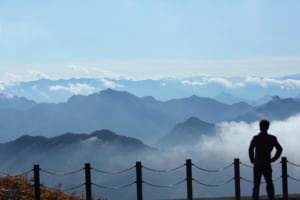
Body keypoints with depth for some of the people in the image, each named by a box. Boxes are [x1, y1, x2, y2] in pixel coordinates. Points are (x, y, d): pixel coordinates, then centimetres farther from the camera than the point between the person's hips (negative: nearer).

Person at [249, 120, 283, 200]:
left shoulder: (256, 138, -6)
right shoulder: (272, 138, 3)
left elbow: (250, 149, -16)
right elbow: (279, 149, 3)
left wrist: (252, 160, -4)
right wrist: (273, 159, 8)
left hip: (258, 164, -2)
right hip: (267, 165, 2)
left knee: (256, 184, 1)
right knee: (269, 184, 10)